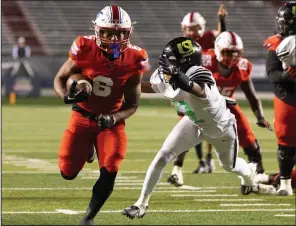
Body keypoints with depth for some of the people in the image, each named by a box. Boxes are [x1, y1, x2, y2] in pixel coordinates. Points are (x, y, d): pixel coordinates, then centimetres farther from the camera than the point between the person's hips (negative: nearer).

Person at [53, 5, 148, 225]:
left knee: (109, 173, -13)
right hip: (83, 116, 0)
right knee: (68, 172, -1)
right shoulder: (84, 50, -19)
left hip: (111, 120, 0)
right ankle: (86, 148, 34)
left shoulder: (133, 60, -15)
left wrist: (113, 118, -25)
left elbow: (132, 104, -6)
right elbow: (60, 79, -3)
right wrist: (67, 96, -25)